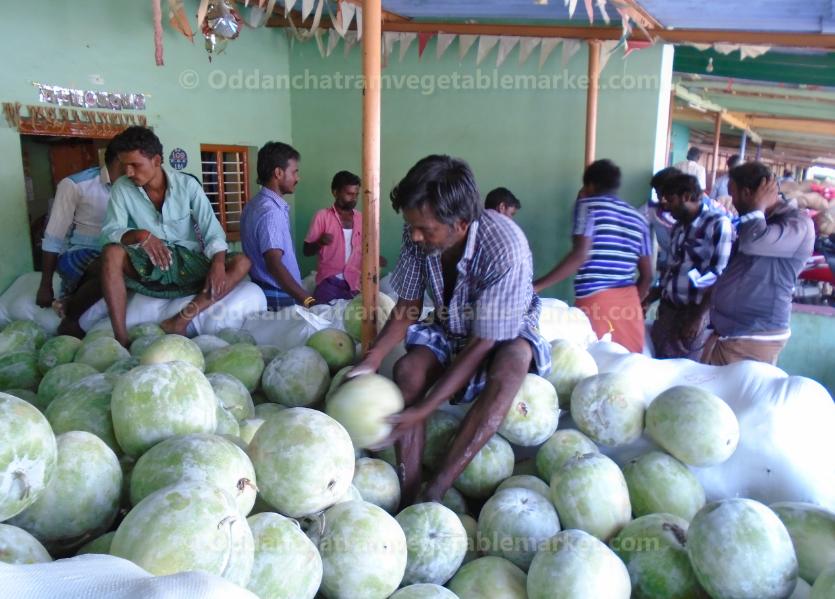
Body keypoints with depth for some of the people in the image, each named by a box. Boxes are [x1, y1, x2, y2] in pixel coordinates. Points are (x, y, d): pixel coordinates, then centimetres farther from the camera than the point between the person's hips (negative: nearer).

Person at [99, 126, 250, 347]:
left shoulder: (187, 184, -5)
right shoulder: (122, 189, -3)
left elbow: (213, 232, -9)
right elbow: (109, 232, -11)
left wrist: (217, 264, -28)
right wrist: (139, 235, -33)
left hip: (189, 264, 1)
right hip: (148, 265, 0)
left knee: (241, 263, -23)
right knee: (112, 253, -31)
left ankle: (181, 319, -33)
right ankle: (121, 337, -33)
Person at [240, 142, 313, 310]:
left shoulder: (256, 204, 11)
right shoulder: (270, 211, -20)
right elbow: (274, 264, -30)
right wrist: (307, 300, -35)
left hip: (264, 291, 10)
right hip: (278, 298, -10)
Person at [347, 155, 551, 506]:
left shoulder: (505, 249, -34)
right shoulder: (418, 234, -19)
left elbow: (482, 344, -30)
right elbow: (408, 307, -5)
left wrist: (422, 410, -33)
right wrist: (370, 361, -20)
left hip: (505, 334, -4)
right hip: (449, 332, 4)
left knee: (511, 363, -37)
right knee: (408, 369, -25)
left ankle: (435, 492, -32)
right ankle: (407, 496, -24)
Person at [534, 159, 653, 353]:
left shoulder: (587, 205, 2)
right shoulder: (637, 218, 17)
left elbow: (581, 255, -13)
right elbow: (647, 275, 14)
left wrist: (538, 285, -11)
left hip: (595, 300, -5)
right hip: (629, 300, 5)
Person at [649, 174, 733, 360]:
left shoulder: (718, 224, -12)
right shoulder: (678, 227, 13)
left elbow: (721, 276, -16)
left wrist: (698, 316, -17)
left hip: (694, 312, -7)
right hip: (667, 309, 7)